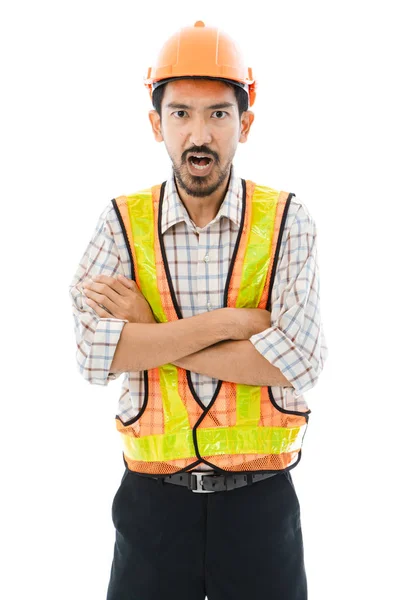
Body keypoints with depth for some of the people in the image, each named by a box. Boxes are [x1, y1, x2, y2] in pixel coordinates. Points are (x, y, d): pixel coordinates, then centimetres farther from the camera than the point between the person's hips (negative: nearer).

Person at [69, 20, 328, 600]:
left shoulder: (287, 221, -5)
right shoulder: (122, 222, -3)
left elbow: (298, 361, -18)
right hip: (153, 500, 1)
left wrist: (150, 335, -16)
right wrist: (229, 320, -19)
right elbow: (94, 355, -16)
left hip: (260, 501, 0)